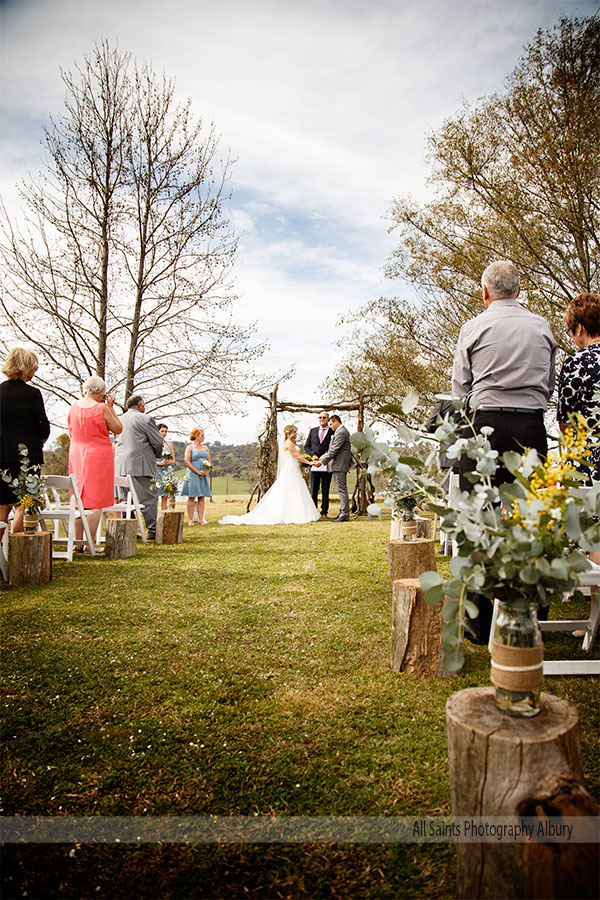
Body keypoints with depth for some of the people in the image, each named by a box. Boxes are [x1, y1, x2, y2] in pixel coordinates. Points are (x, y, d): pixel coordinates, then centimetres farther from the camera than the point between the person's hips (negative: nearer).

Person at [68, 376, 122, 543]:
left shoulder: (74, 407, 4)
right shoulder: (102, 408, -13)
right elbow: (117, 429, -3)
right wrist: (110, 407, 1)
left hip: (76, 456, 6)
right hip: (99, 455, -6)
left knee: (79, 500, 13)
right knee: (96, 502, -1)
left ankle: (77, 541, 15)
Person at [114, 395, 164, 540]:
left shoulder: (119, 419, 14)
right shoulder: (145, 419, -6)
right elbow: (158, 442, -6)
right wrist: (156, 454, 14)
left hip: (121, 466, 6)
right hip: (140, 465, -6)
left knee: (125, 499, 9)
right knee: (149, 498, -1)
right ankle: (152, 530, -1)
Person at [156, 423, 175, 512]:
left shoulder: (169, 444, 15)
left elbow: (173, 460, 16)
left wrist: (168, 462, -5)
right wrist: (159, 463, -13)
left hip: (167, 471, 4)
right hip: (156, 471, -4)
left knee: (165, 496, 1)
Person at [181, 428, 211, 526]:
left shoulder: (205, 447, 15)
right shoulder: (190, 448, -2)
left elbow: (209, 460, 16)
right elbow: (187, 462, -9)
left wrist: (207, 470, -3)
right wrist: (198, 472, -12)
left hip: (203, 475, 5)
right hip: (193, 475, -5)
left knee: (202, 497, 3)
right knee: (192, 497, -4)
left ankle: (201, 519, 6)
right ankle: (190, 520, -1)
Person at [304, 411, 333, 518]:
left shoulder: (333, 432, 4)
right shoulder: (313, 431, 14)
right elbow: (306, 446, 13)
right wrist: (313, 455, -4)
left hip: (327, 465, -2)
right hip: (315, 465, 2)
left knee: (325, 490, 4)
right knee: (313, 490, 4)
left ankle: (324, 512, 11)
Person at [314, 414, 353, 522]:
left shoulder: (341, 432, -15)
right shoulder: (342, 431, 18)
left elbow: (334, 450, -18)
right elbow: (333, 449, 21)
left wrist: (322, 461, -13)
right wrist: (322, 457, 16)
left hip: (339, 465, -11)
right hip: (341, 465, 11)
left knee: (342, 490, -8)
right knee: (342, 490, 12)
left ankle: (344, 515, -7)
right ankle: (344, 513, 17)